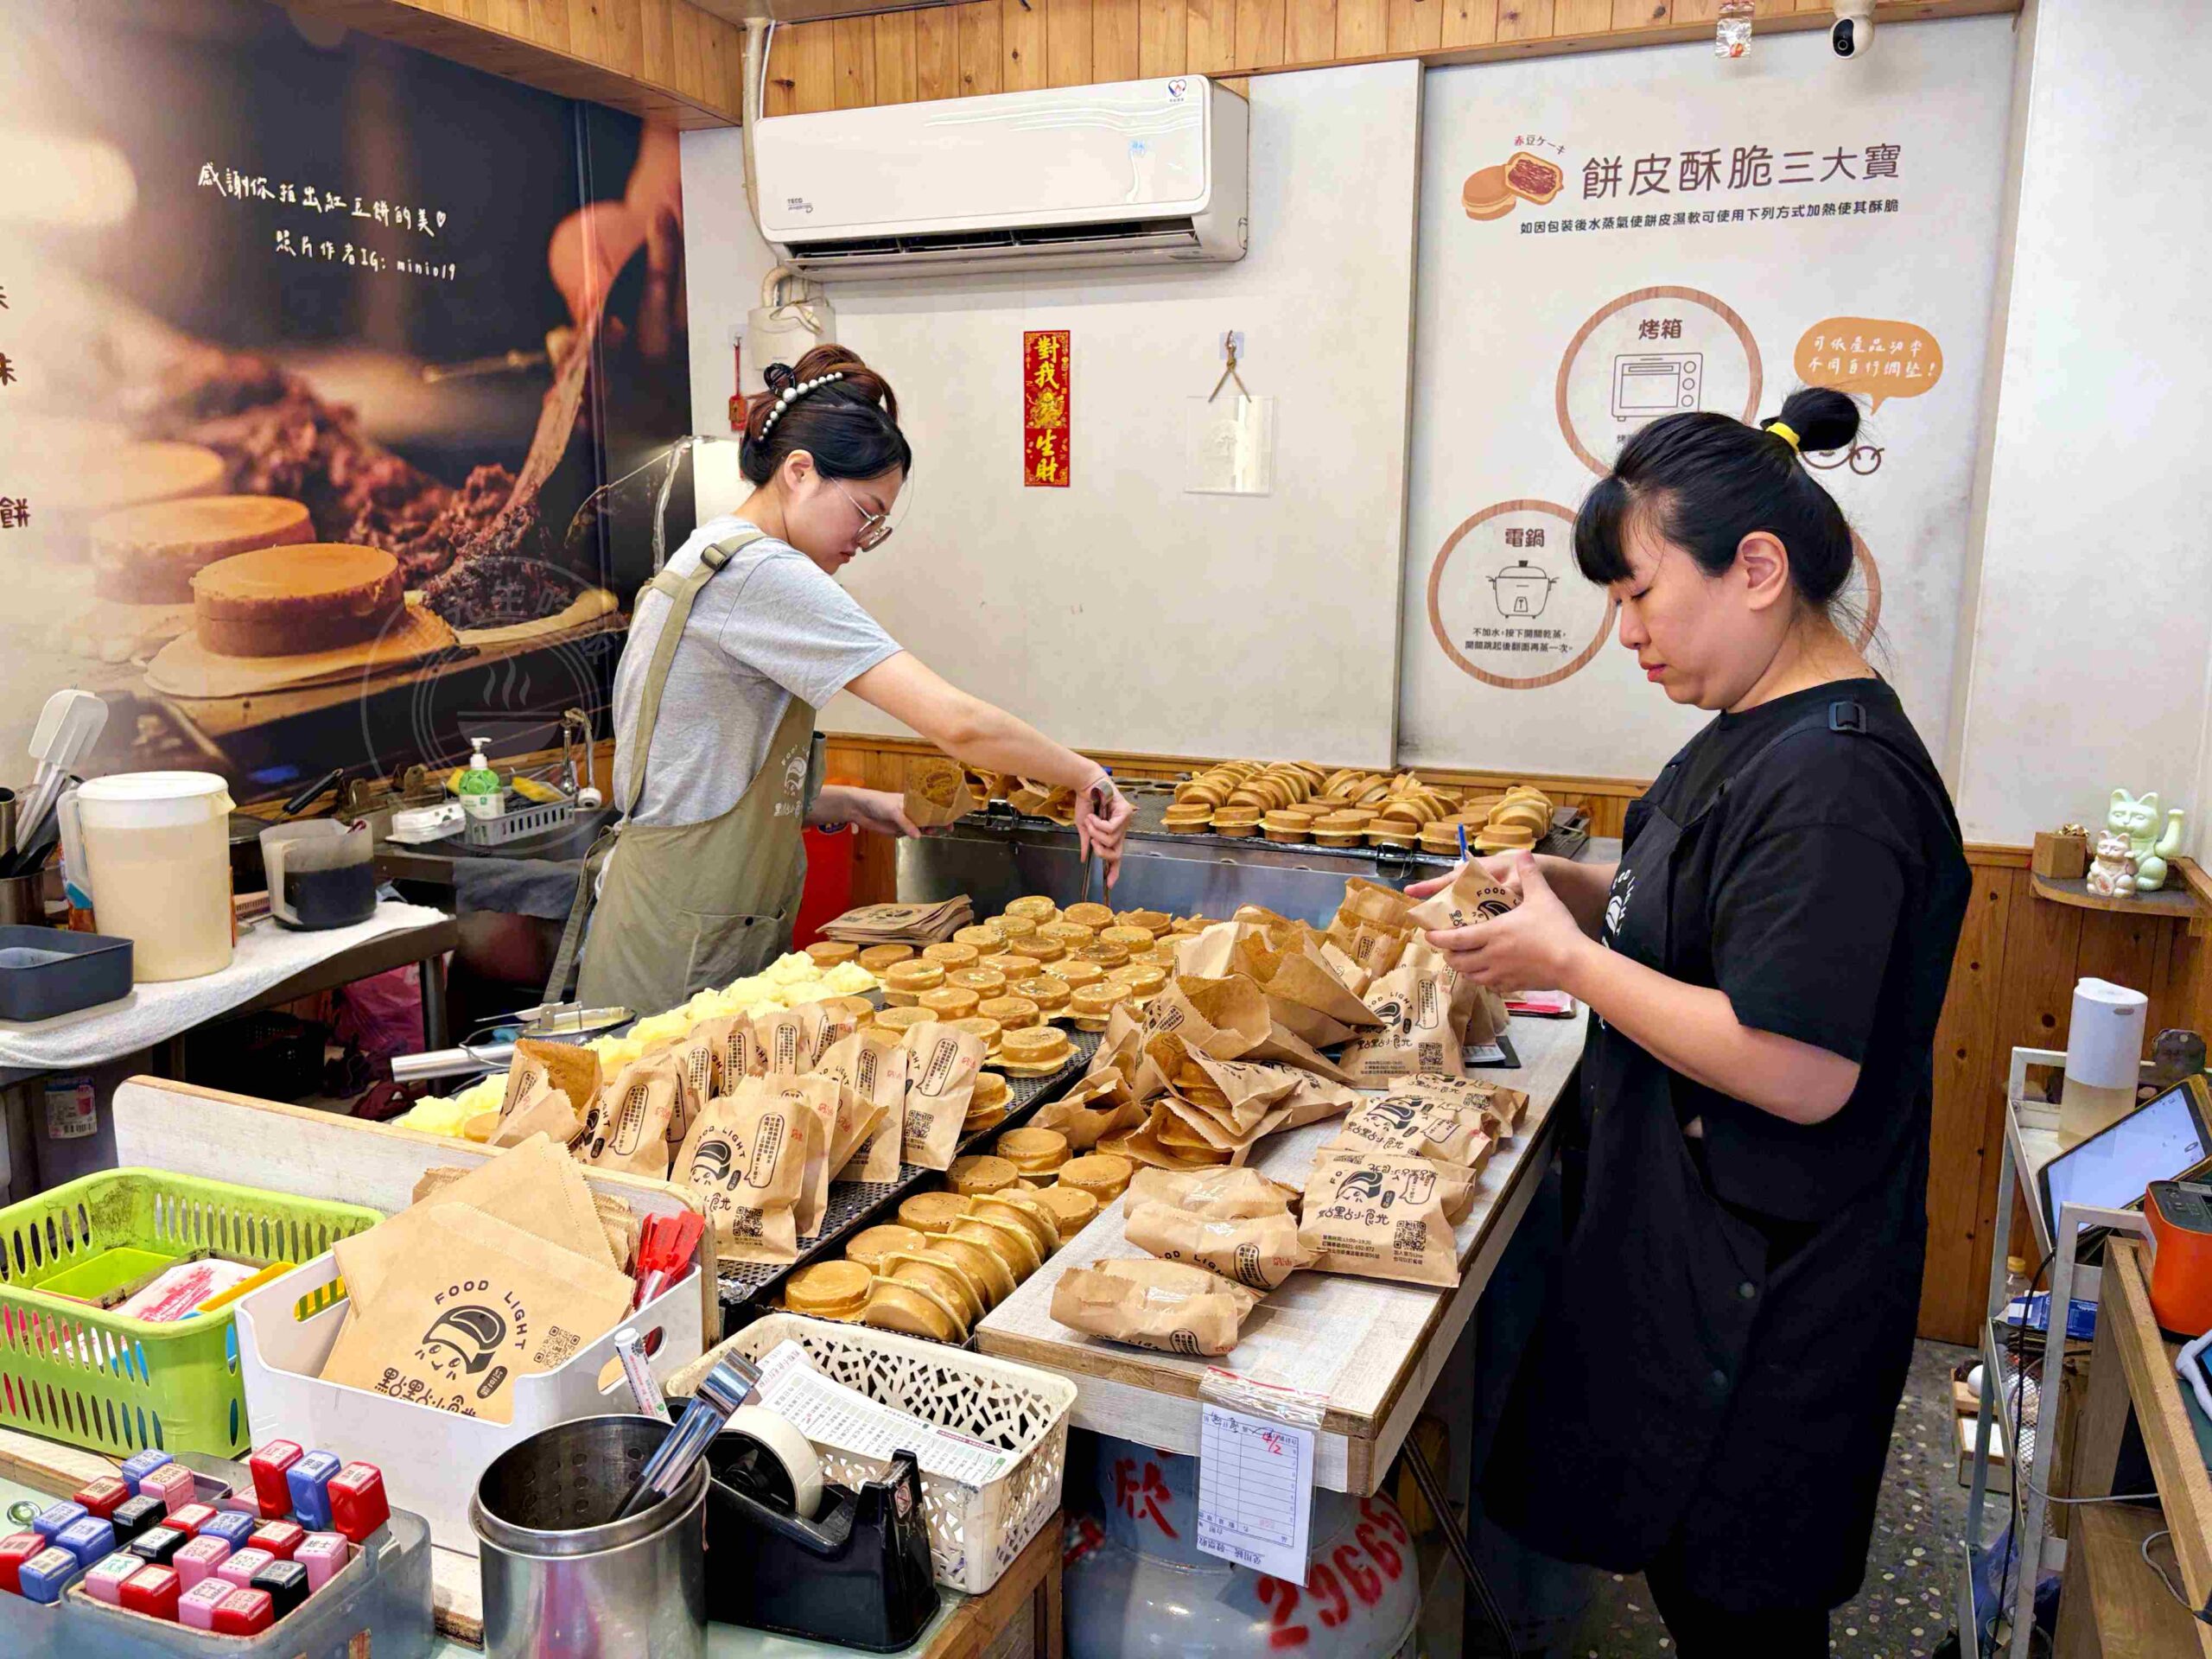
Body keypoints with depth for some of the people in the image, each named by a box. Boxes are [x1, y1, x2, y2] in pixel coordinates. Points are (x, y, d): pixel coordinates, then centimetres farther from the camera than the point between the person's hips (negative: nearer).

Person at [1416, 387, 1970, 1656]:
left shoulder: (1835, 776, -26)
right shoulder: (1764, 731, 6)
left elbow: (1804, 1072, -30)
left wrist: (1571, 960, -22)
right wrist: (1567, 886, 2)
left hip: (1764, 1290, -9)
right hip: (1690, 1232, 10)